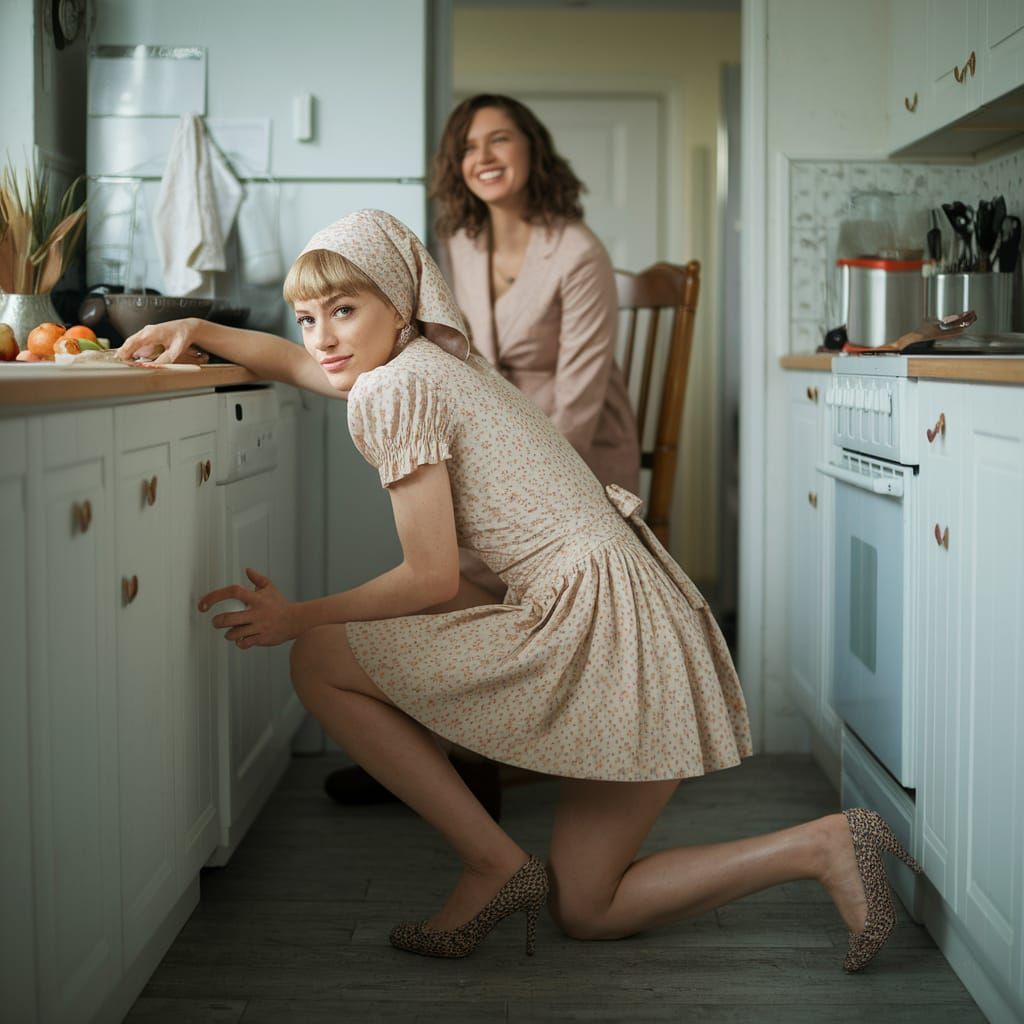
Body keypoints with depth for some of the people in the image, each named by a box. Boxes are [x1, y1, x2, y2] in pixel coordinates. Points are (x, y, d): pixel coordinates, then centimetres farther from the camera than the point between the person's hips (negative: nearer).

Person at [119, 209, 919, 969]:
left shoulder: (395, 388, -10)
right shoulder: (437, 361, 18)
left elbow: (432, 580, -11)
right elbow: (298, 364, 36)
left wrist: (297, 618, -1)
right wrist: (198, 331, 27)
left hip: (594, 626, -10)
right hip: (635, 621, 10)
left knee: (320, 661, -4)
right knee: (585, 911, 17)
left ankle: (495, 863, -2)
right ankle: (819, 845, 9)